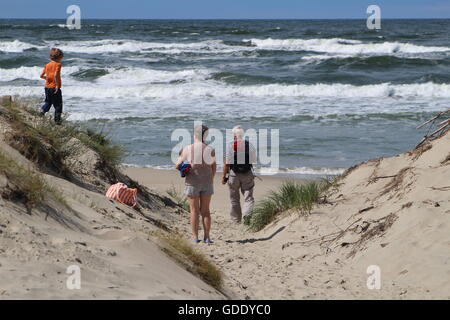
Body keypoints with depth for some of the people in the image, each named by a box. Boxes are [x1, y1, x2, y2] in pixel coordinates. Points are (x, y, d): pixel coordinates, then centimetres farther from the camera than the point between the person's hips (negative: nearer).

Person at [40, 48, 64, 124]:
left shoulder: (47, 65, 7)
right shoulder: (58, 64, -11)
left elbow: (41, 76, 8)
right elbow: (56, 75, -24)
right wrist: (57, 85, -19)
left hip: (47, 86, 6)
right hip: (54, 87, -6)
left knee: (48, 102, 23)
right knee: (58, 104, 4)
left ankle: (43, 110, -1)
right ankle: (57, 120, 4)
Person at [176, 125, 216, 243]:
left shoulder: (188, 149, -8)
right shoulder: (210, 150, -3)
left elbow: (177, 165, -2)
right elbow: (214, 168, 3)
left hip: (192, 183, -2)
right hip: (207, 182, 2)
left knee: (194, 211, 5)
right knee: (205, 211, 10)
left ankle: (195, 237, 6)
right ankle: (206, 237, 9)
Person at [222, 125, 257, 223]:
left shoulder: (230, 145, -9)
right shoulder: (249, 145, -1)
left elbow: (227, 162, -10)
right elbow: (254, 160, 6)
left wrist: (223, 176, -4)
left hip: (234, 174, -1)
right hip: (247, 174, 1)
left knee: (234, 198, 13)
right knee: (248, 197, 3)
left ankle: (236, 218, 22)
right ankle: (248, 215, -17)